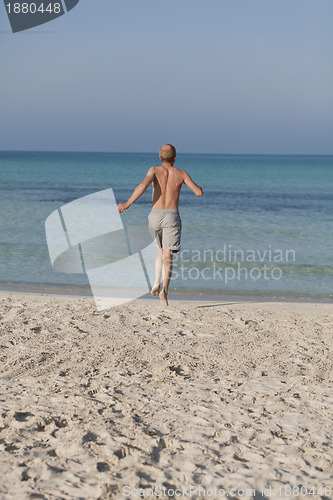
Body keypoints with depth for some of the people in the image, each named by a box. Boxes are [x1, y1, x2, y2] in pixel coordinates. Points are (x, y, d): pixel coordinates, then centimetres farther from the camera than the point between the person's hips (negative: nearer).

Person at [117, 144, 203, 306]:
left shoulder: (155, 170, 4)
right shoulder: (181, 174, 7)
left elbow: (143, 185, -16)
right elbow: (199, 192, 5)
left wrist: (127, 204, -14)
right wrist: (197, 186, 29)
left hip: (155, 215, 1)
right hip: (172, 216, -1)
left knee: (160, 251, 23)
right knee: (167, 256, -6)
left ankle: (156, 284, 8)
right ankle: (164, 289, -24)